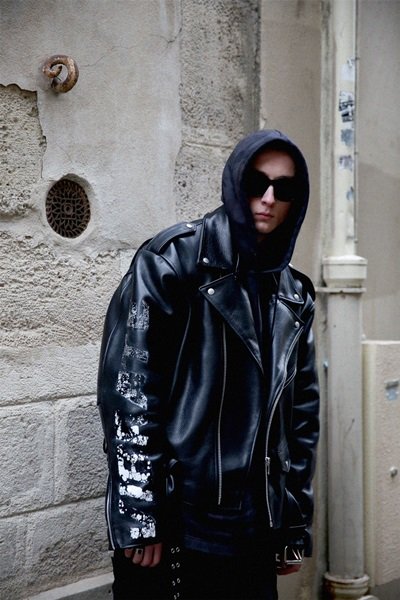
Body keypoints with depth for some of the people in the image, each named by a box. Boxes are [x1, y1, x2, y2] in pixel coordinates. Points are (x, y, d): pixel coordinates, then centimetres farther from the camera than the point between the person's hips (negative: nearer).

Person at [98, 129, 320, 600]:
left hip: (254, 529, 5)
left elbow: (301, 413, 13)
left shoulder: (293, 295, 11)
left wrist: (296, 525, 11)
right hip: (170, 524, -5)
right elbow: (128, 384, -13)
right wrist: (139, 516, -16)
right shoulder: (173, 260, -6)